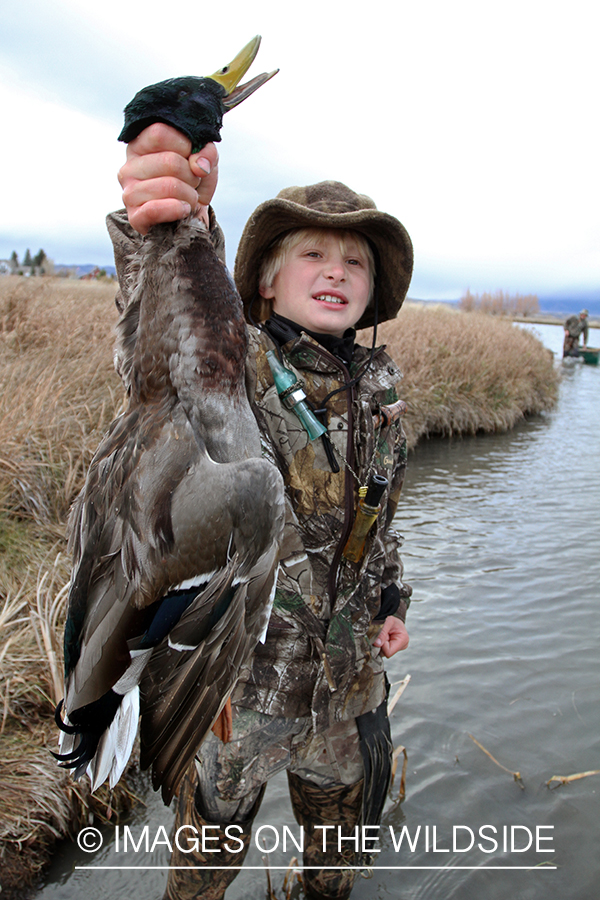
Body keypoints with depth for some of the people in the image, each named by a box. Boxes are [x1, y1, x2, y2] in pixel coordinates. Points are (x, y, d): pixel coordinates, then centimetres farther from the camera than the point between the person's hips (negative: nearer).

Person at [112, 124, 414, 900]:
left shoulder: (376, 393, -1)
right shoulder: (239, 363, -18)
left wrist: (391, 599, 1)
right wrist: (167, 233, -63)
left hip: (349, 675, 5)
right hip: (238, 671, -4)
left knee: (345, 822, 29)